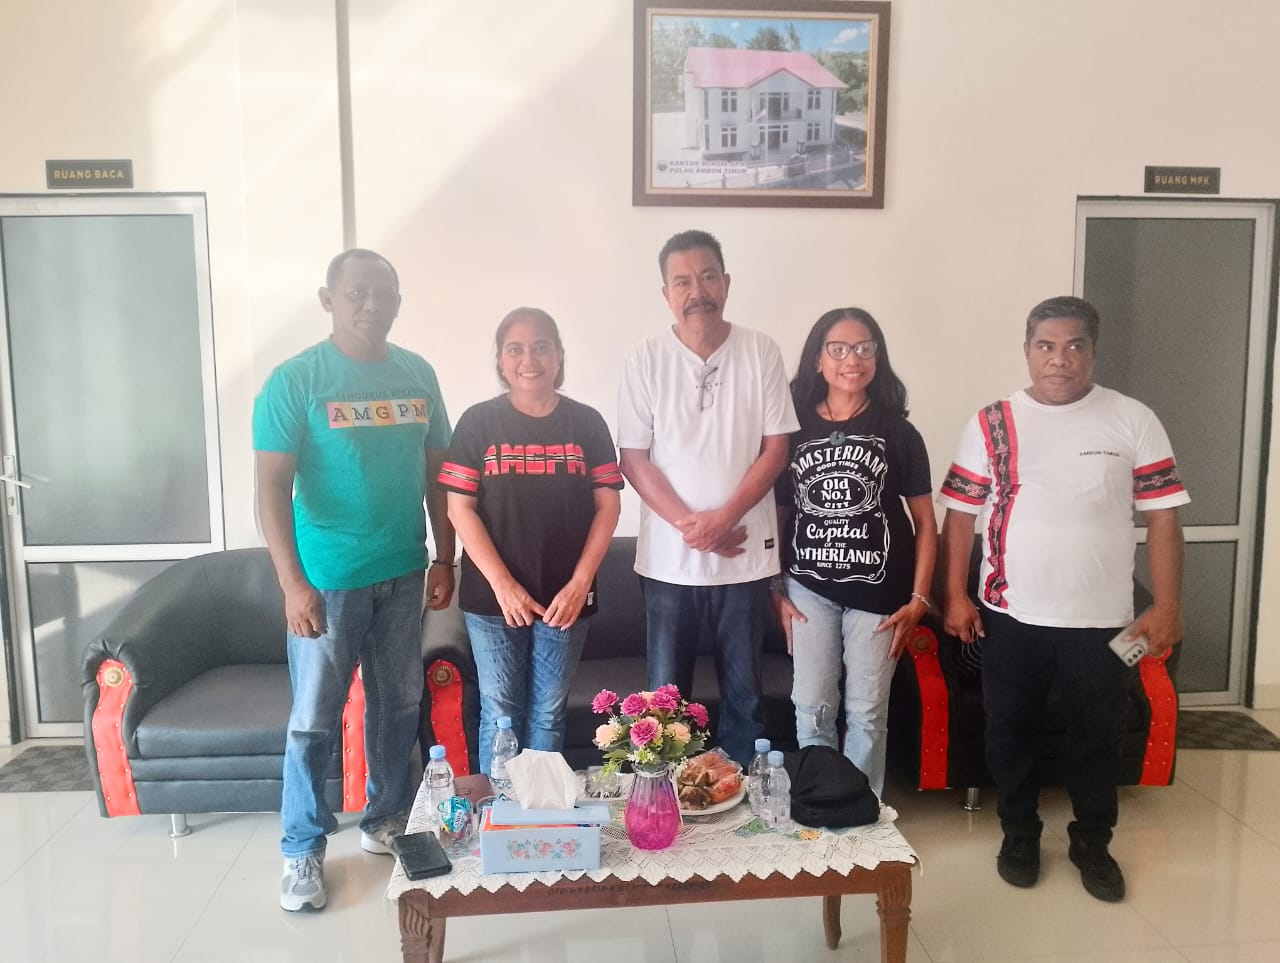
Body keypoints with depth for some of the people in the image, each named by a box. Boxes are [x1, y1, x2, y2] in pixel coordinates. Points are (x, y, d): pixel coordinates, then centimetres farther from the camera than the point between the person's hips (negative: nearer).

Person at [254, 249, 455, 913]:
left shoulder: (418, 374, 4)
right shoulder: (295, 380, -9)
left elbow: (437, 472, 9)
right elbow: (272, 487, -12)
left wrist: (445, 558, 7)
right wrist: (293, 583, -18)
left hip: (402, 574, 4)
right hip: (327, 579, -4)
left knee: (398, 705, 15)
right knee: (314, 720, 5)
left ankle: (386, 818, 35)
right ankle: (303, 848, 23)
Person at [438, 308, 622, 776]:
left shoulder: (586, 423, 2)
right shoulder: (478, 422, -2)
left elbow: (607, 504, 0)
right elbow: (460, 508, -5)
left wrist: (580, 583, -8)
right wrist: (502, 584, -13)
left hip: (564, 597, 1)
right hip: (493, 597, -1)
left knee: (548, 714, 12)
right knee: (499, 713, 9)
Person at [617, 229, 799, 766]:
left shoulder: (761, 352, -2)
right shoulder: (645, 360, -3)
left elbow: (776, 448, -3)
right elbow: (634, 458, -4)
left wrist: (724, 518, -14)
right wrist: (688, 524, -14)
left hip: (745, 552, 1)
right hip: (668, 555, 0)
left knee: (744, 690, 13)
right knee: (665, 692, 11)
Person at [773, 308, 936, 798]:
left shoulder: (897, 432, 0)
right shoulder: (794, 427, 2)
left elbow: (924, 522, 2)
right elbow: (778, 513, 5)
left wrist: (918, 598, -4)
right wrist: (775, 588, 1)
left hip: (877, 591, -1)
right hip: (808, 587, 1)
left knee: (867, 713, 8)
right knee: (812, 709, 7)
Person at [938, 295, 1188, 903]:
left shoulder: (1134, 421, -3)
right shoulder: (991, 424, -2)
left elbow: (1163, 517, -2)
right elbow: (959, 513, 0)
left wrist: (1167, 607, -7)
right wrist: (956, 597, -3)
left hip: (1102, 619, 0)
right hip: (1011, 616, 0)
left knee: (1097, 738, 15)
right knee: (1009, 731, 13)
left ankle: (1093, 844, 37)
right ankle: (1019, 834, 35)